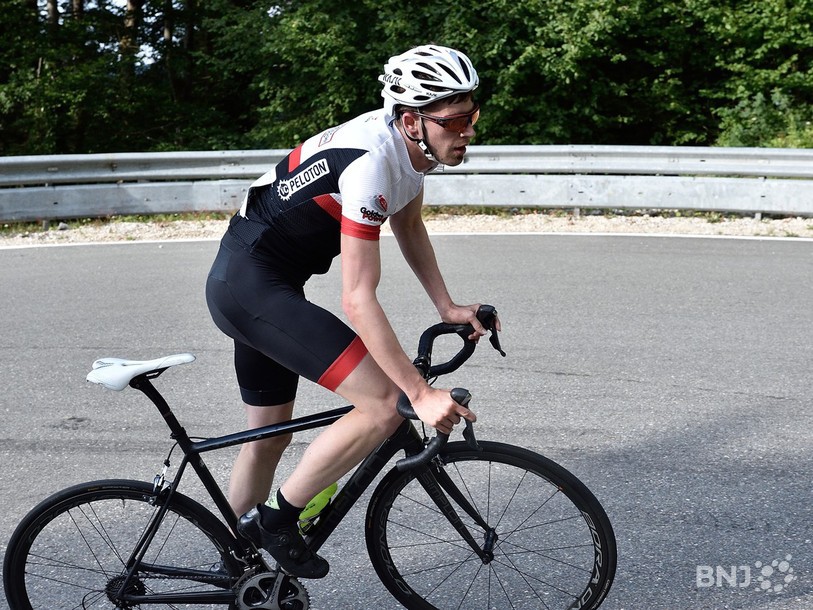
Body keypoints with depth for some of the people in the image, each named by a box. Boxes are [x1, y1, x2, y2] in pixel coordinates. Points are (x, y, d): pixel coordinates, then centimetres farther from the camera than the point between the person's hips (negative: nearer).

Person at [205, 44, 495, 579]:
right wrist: (422, 394, -26)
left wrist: (448, 307, 7)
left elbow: (410, 228, 18)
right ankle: (279, 518, 1)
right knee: (385, 404, -17)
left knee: (271, 434, 21)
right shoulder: (371, 161, -27)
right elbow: (359, 301, -29)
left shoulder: (411, 141, 1)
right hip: (252, 286, -10)